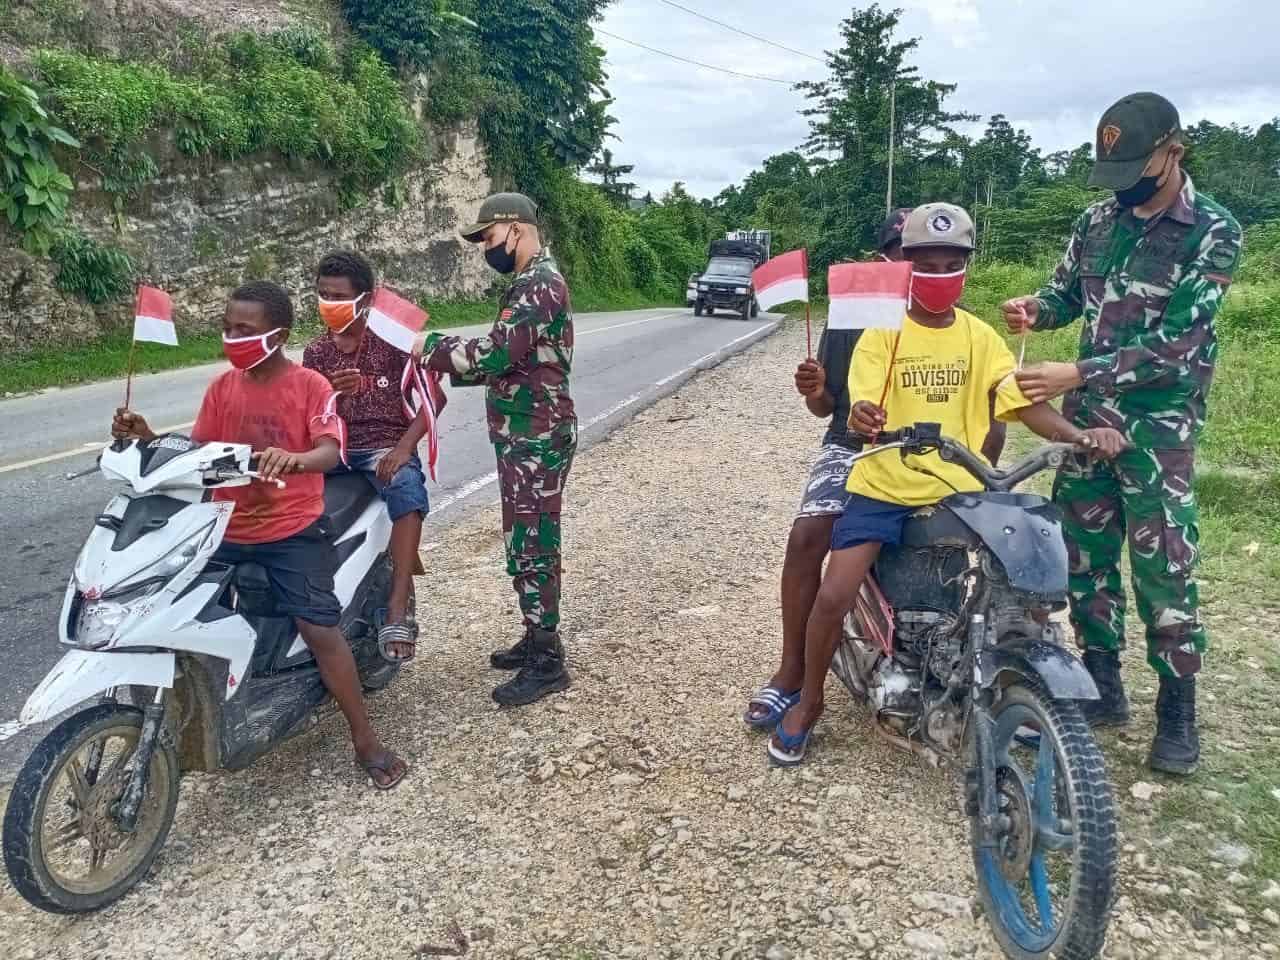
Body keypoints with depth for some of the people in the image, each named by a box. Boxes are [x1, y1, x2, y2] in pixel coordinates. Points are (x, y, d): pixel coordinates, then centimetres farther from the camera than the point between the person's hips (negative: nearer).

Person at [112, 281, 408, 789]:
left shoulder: (310, 385, -7)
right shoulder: (222, 387, 7)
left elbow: (330, 451, -18)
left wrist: (296, 459, -40)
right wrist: (147, 438, -9)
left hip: (292, 531, -5)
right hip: (226, 531, 5)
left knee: (319, 629, -11)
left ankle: (365, 741, 3)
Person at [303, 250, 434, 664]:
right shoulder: (316, 352, 13)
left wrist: (403, 448, -17)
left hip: (386, 447, -4)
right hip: (333, 450, 5)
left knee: (407, 491, -36)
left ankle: (397, 609, -39)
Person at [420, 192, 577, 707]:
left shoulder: (538, 286, -17)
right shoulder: (532, 282, 17)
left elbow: (495, 355, -25)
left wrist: (432, 349, -11)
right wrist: (449, 361, 6)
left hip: (536, 441, -11)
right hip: (525, 438, 11)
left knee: (531, 549, -5)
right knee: (526, 544, 17)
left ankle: (547, 663, 5)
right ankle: (537, 641, 29)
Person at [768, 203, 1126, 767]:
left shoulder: (979, 336, 8)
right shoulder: (882, 334, -1)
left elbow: (1021, 401, -2)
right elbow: (860, 409, -13)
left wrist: (1077, 434, -20)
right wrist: (863, 418, -38)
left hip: (958, 491, 3)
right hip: (884, 487, -2)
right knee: (833, 596, -16)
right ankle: (807, 701, 11)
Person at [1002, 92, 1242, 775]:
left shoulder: (1213, 233, -11)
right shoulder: (1097, 220, 6)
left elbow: (1176, 347, -18)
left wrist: (1076, 376, -25)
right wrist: (1034, 308, -7)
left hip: (1158, 423, -5)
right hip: (1088, 415, 5)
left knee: (1164, 568, -3)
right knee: (1084, 553, 9)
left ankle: (1178, 708, 14)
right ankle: (1103, 685, 24)